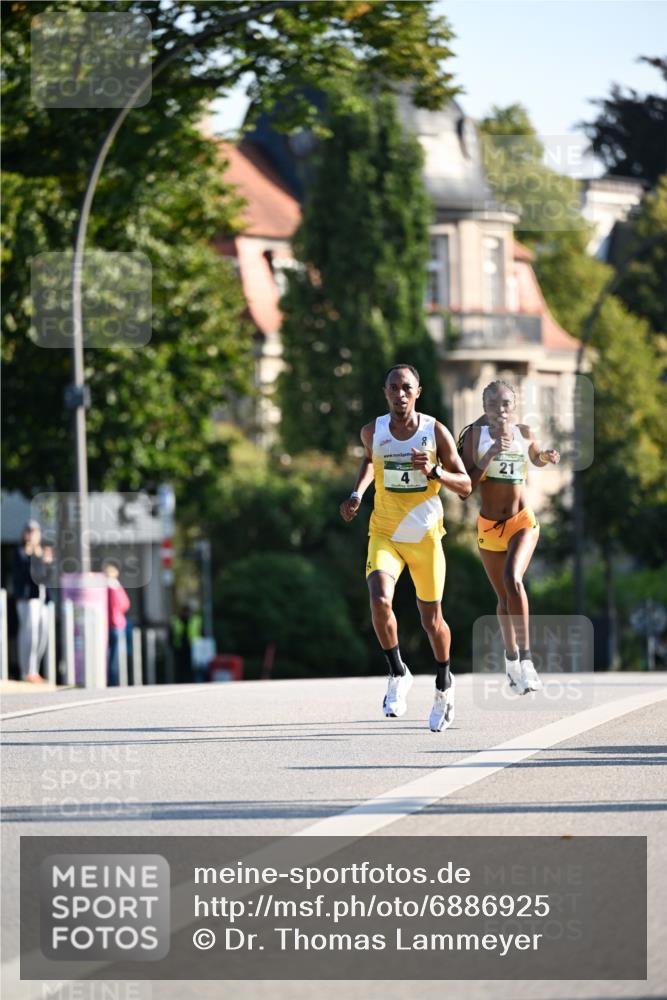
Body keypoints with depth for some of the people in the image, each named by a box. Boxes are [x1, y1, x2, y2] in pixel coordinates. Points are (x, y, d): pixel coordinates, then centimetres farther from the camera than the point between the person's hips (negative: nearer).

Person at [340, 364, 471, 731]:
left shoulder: (435, 431, -8)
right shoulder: (373, 431, -2)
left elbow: (465, 485, -6)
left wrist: (433, 471, -24)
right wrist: (357, 493, 6)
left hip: (425, 537, -1)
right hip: (385, 534, 1)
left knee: (431, 619, 8)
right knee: (379, 600, -25)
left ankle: (444, 682, 34)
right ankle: (398, 674, -6)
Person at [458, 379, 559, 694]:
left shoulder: (524, 432, 0)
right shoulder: (475, 434, -5)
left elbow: (536, 459, 21)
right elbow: (467, 483, -9)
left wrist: (547, 457, -2)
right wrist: (490, 455, -21)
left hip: (522, 522, -1)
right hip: (489, 524, 1)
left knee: (512, 579, -27)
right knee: (503, 597, 11)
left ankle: (525, 658, -26)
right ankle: (511, 660, 33)